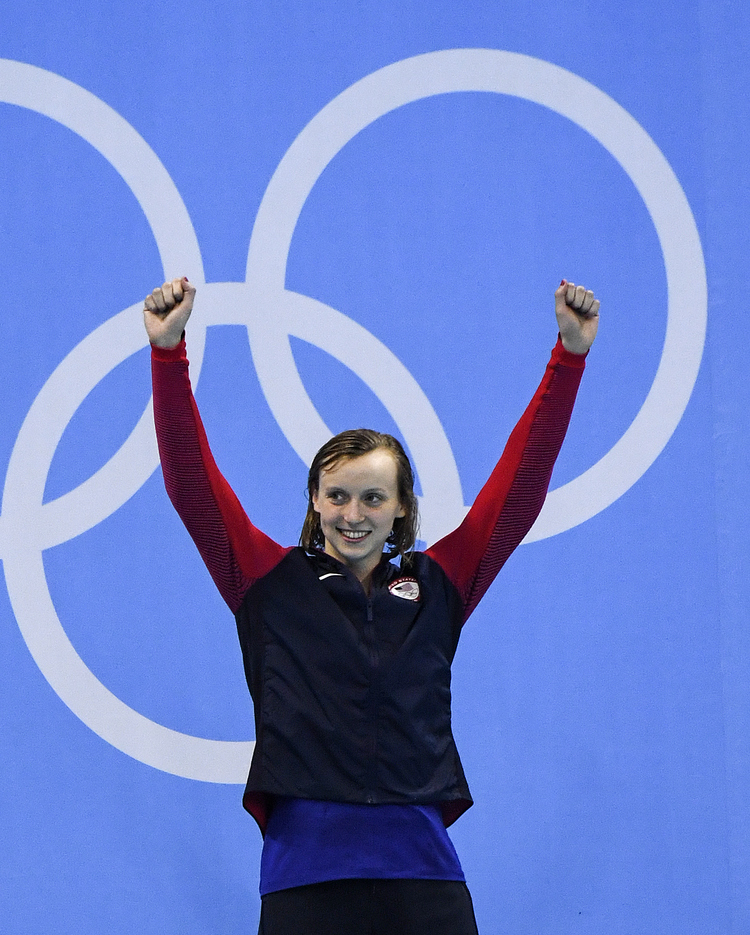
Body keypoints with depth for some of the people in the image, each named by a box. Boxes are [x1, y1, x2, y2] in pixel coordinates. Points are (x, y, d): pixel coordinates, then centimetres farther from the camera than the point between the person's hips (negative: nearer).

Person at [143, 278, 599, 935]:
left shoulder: (437, 585, 13)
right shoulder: (272, 583, 10)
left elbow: (520, 484, 13)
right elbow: (192, 484, 5)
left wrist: (570, 355, 8)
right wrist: (169, 351, -4)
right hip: (305, 869, -1)